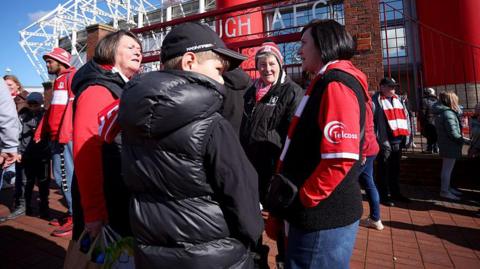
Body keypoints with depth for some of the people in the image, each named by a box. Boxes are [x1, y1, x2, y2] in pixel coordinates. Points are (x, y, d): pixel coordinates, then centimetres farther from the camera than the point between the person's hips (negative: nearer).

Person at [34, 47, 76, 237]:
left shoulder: (73, 76, -4)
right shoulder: (58, 81, 24)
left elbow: (73, 105, -16)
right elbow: (51, 109, 26)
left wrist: (64, 133, -21)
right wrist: (40, 132, 20)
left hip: (67, 136, -9)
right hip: (56, 136, 9)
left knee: (68, 177, -7)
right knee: (59, 177, 12)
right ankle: (72, 212, 22)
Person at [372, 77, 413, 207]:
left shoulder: (399, 99, 17)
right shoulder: (376, 100, -7)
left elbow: (406, 117, 18)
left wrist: (408, 136, 10)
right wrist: (375, 139, -19)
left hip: (398, 140, 7)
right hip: (384, 141, -7)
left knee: (395, 169, 18)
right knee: (384, 170, 4)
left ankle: (395, 193, 31)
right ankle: (384, 195, 15)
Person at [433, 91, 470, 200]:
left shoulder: (440, 113, 9)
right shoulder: (448, 114, -21)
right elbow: (453, 134, -23)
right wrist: (466, 140, -10)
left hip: (446, 144, 10)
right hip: (450, 145, -10)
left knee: (447, 168, 20)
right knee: (447, 169, 0)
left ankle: (447, 187, 32)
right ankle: (445, 191, 9)